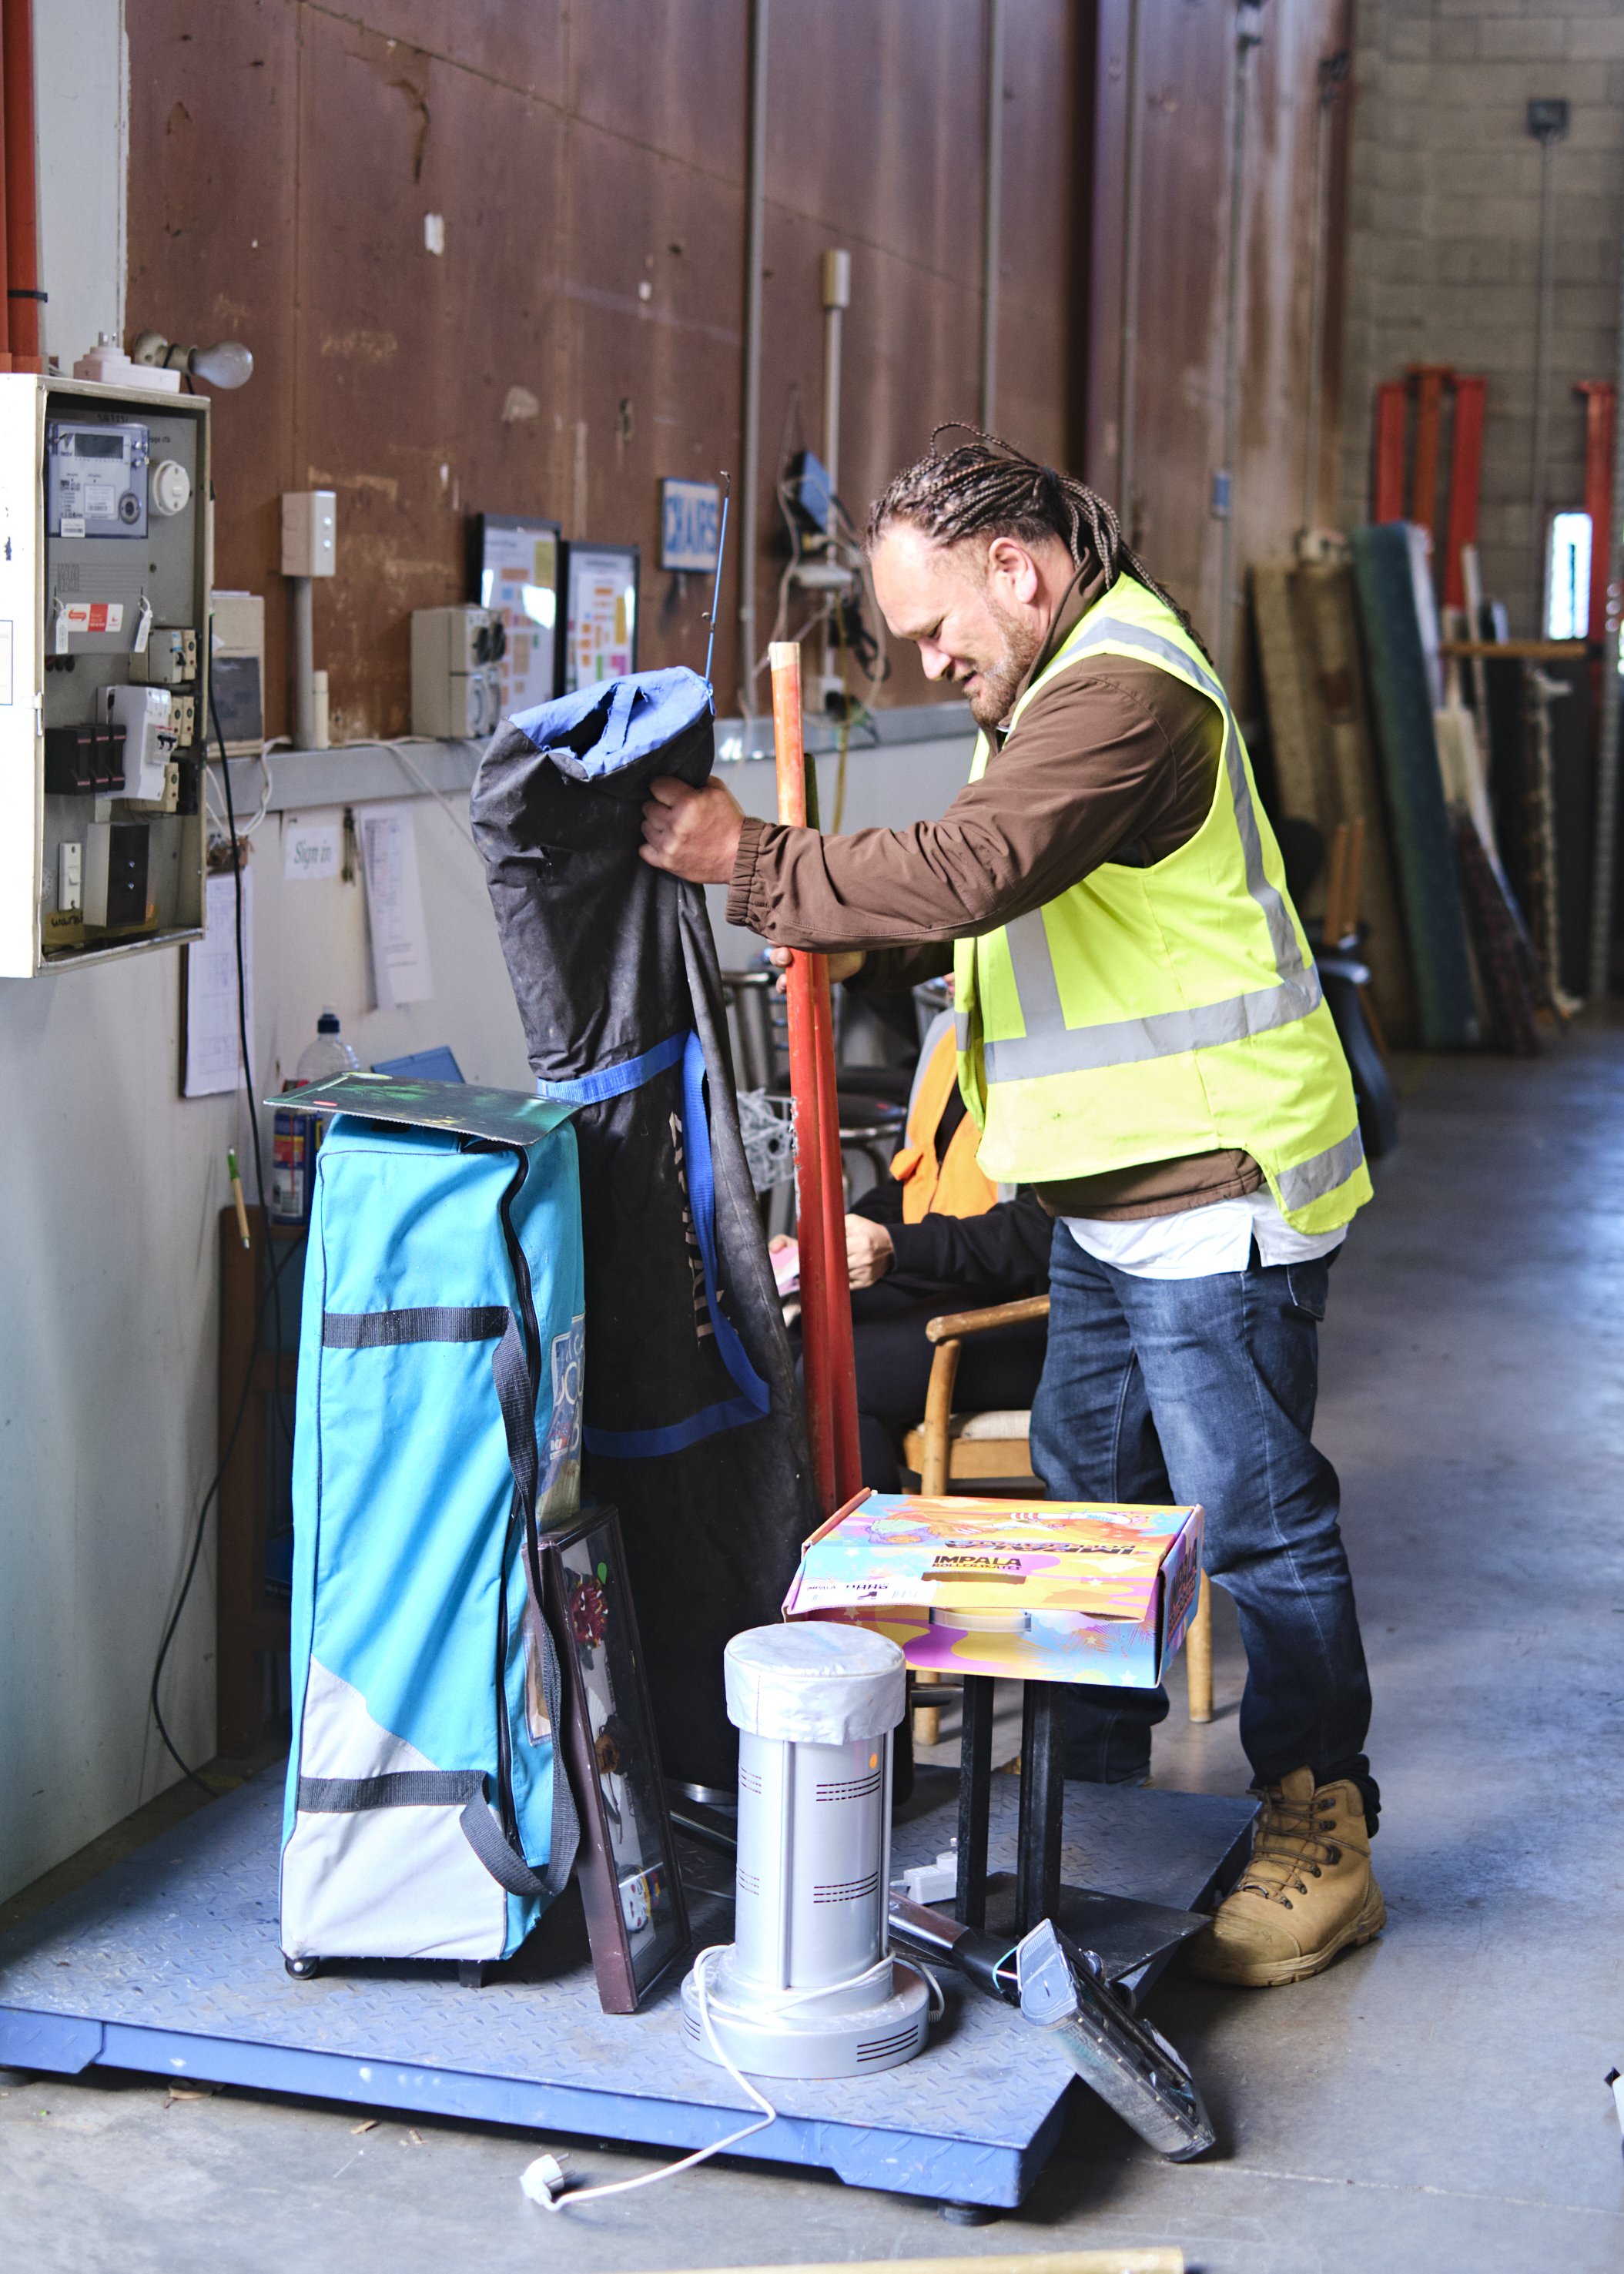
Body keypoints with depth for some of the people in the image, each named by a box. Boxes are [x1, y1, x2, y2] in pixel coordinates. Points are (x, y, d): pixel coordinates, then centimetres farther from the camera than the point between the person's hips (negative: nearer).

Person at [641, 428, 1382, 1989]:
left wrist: (753, 865, -25)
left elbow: (969, 871, -32)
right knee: (1086, 1492, 18)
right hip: (1113, 1195, 11)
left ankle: (1321, 1845, 8)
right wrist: (860, 946, 3)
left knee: (1254, 1519, -3)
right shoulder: (1057, 683, 15)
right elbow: (1001, 901, 21)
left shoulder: (1123, 690, -20)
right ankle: (1088, 1777, 32)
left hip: (1217, 1190, -11)